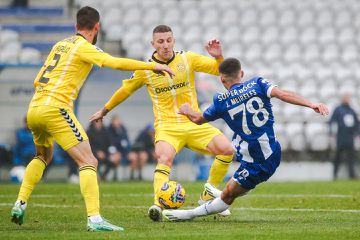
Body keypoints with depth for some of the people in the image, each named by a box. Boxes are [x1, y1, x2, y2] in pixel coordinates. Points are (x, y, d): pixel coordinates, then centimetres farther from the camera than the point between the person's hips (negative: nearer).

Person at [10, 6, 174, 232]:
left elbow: (37, 81, 23)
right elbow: (116, 62, -18)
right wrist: (153, 65, -13)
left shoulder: (60, 45, 20)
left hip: (33, 109, 8)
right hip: (55, 109, -8)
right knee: (88, 162, -10)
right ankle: (94, 219, -24)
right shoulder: (84, 47, -3)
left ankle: (20, 204, 24)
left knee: (44, 156, 33)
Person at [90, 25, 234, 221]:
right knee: (165, 158, -33)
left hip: (195, 123, 2)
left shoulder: (188, 59, 2)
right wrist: (104, 111, 25)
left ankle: (207, 197, 2)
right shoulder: (145, 69, 1)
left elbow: (218, 69, 3)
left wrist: (218, 57, -19)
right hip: (167, 126, -2)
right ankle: (158, 205, -45)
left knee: (226, 149, -15)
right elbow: (125, 90, 16)